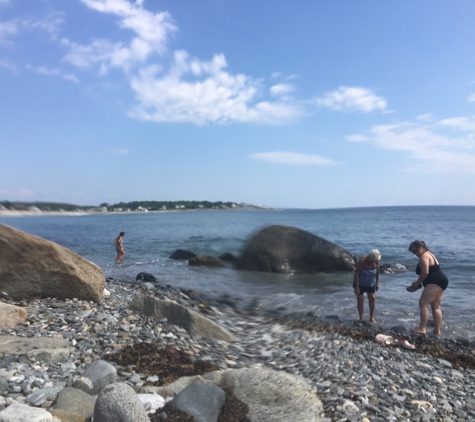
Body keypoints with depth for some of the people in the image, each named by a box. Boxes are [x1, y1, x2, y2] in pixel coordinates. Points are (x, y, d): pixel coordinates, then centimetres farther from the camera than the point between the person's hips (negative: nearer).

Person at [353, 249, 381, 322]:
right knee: (360, 300, 1)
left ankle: (372, 318, 10)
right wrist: (356, 287, -24)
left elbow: (377, 272, 3)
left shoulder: (376, 262, -15)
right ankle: (361, 318, 11)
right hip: (360, 283, -4)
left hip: (371, 284, 4)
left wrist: (377, 283, 5)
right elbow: (356, 273, -24)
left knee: (372, 298, -2)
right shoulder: (362, 261, -28)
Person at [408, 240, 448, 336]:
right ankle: (437, 331, 17)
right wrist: (419, 282, 12)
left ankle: (422, 328, -17)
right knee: (436, 307, 13)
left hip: (434, 283, -11)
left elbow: (425, 272, -19)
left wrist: (418, 282, -6)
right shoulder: (428, 254, 22)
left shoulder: (423, 257, -10)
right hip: (441, 282, 11)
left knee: (423, 303, -13)